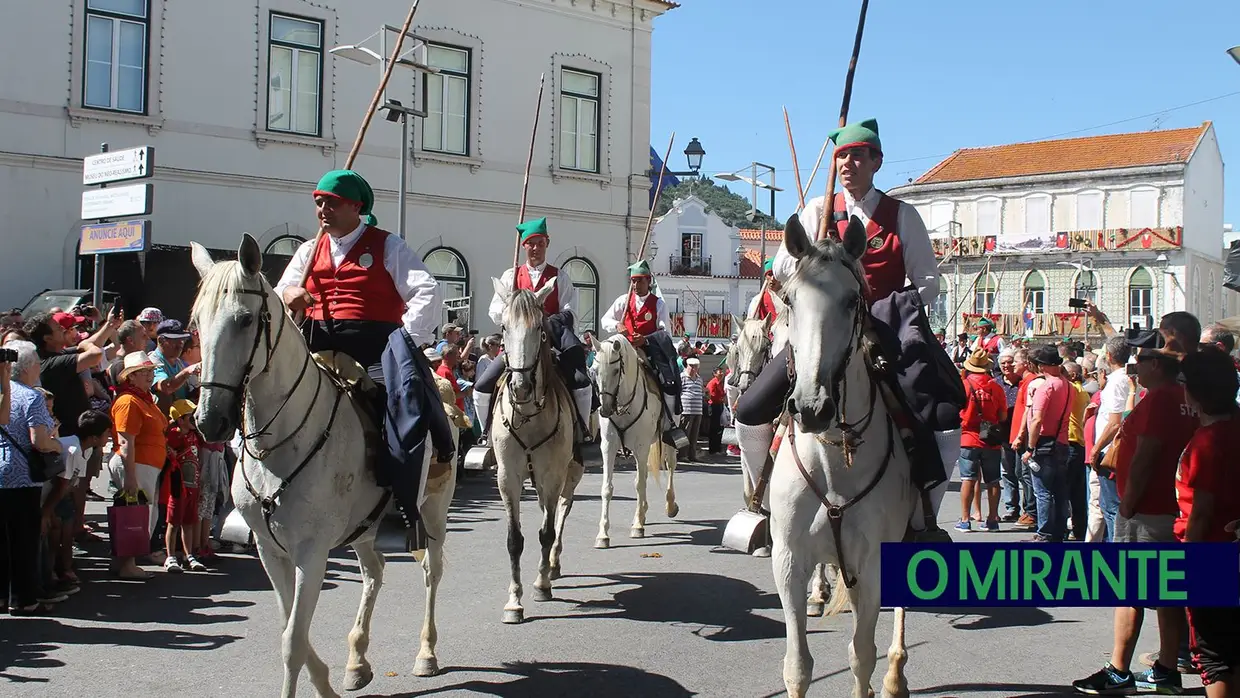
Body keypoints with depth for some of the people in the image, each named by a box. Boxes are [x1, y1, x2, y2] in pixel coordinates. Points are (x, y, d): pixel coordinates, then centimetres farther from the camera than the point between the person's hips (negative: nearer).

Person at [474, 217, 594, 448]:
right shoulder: (510, 277, 12)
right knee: (482, 387, -14)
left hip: (552, 345, -1)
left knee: (583, 384, -24)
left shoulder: (559, 279, 9)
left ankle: (582, 434, -5)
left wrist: (552, 322, -21)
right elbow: (495, 312, 4)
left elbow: (570, 316, -1)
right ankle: (488, 434, 7)